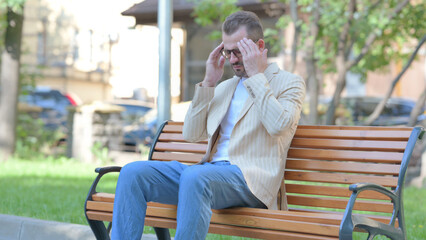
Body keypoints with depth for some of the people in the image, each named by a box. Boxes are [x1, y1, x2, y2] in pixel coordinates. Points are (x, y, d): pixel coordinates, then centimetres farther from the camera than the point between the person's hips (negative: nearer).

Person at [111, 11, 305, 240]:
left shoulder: (289, 83, 9)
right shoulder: (224, 87, 27)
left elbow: (278, 125, -13)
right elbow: (191, 134, 16)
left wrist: (256, 75, -6)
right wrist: (208, 83, 9)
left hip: (250, 178, -6)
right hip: (210, 170, 7)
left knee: (195, 176, -39)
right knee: (132, 173, -15)